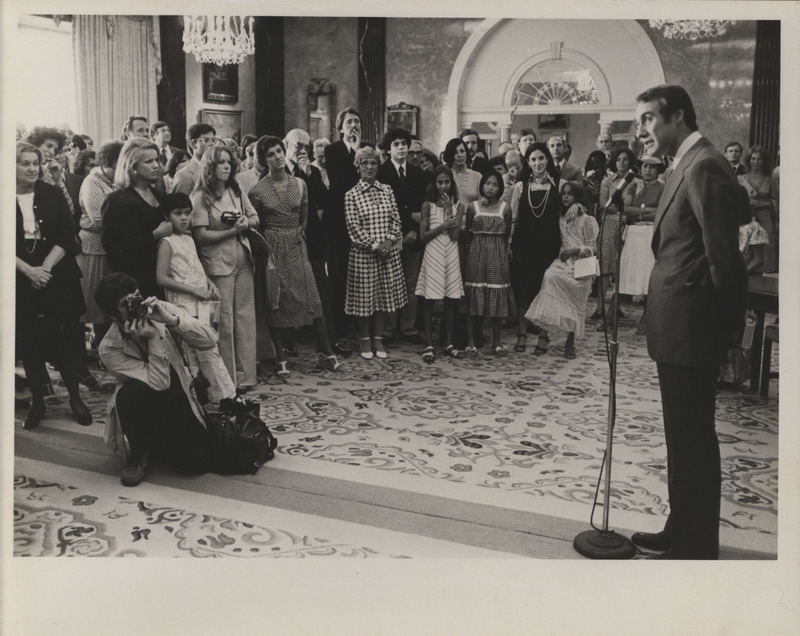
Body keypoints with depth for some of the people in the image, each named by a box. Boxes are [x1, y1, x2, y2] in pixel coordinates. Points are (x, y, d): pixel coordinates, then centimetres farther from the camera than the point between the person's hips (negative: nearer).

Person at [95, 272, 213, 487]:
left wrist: (170, 320, -31)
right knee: (130, 392, -37)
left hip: (179, 403, 1)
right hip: (144, 407, -1)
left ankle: (156, 444, 16)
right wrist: (154, 337, -33)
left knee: (198, 462, -20)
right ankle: (138, 454, -7)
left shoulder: (163, 311, -11)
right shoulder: (110, 348, -18)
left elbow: (210, 340, -21)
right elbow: (159, 383, -27)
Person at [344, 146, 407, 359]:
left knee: (385, 294, 8)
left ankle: (378, 339, 21)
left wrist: (390, 240, -10)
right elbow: (353, 227, -7)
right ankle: (364, 340, 19)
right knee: (364, 296, 3)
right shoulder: (351, 195, -2)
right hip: (363, 253, -3)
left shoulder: (387, 191, 8)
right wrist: (374, 245, -14)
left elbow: (395, 220, 6)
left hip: (389, 252, 3)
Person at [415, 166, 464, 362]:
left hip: (451, 255, 2)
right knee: (429, 300, -3)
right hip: (432, 255, -2)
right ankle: (429, 344, 2)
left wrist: (448, 209, -9)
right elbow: (423, 236, -3)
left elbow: (455, 235, -7)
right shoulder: (428, 205, 1)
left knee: (451, 300, 5)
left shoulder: (457, 206, 6)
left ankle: (448, 343, 14)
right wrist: (443, 226, -10)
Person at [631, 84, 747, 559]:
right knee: (684, 435, 18)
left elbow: (723, 253, -19)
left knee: (694, 437, 1)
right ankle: (682, 531, 32)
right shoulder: (688, 166, 15)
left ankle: (695, 548, 14)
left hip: (690, 327, -10)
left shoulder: (704, 166, -16)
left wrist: (726, 321, -9)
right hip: (677, 327, 10)